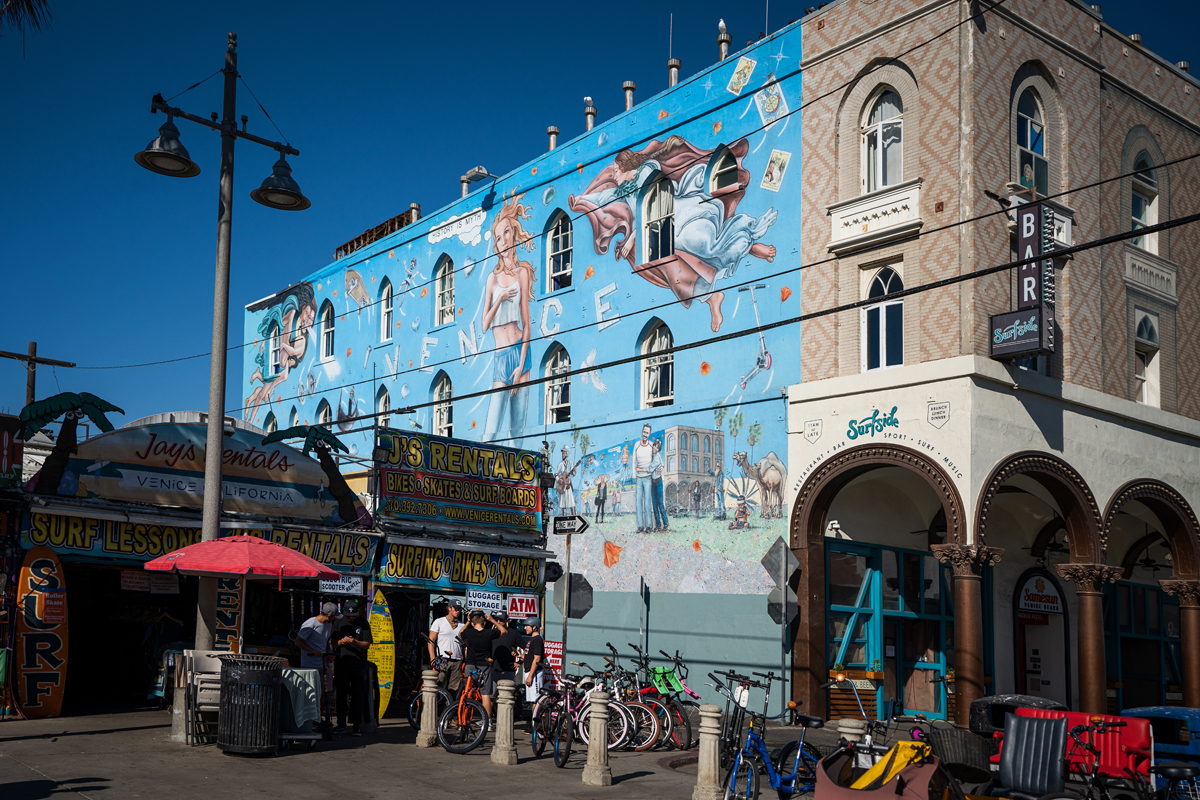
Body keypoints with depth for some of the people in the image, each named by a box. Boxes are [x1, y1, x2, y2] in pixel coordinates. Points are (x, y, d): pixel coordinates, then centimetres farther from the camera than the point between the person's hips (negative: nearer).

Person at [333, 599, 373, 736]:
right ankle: (341, 724, 15)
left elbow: (367, 645, -3)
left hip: (358, 664, -3)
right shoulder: (339, 622, 7)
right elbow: (334, 641, 10)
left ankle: (357, 725, 2)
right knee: (341, 694, 6)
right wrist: (341, 641, -12)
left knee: (357, 695, -2)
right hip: (341, 662, 3)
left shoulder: (363, 623, -1)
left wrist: (355, 642, -21)